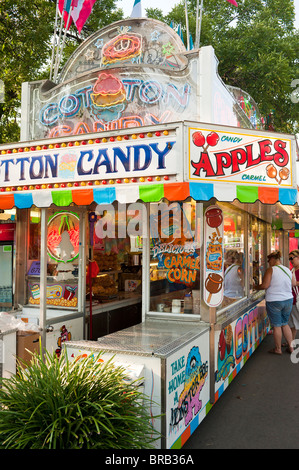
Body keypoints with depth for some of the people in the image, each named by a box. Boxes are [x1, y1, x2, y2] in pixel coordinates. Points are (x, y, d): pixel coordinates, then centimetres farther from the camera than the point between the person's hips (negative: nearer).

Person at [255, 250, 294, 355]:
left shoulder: (271, 270, -12)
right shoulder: (288, 270, 7)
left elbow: (265, 285, -18)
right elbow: (293, 284, 16)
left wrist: (256, 287, -1)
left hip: (274, 301, -6)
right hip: (288, 300, 6)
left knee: (276, 326, 5)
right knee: (285, 324, 19)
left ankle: (278, 349, 15)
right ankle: (291, 346, 22)